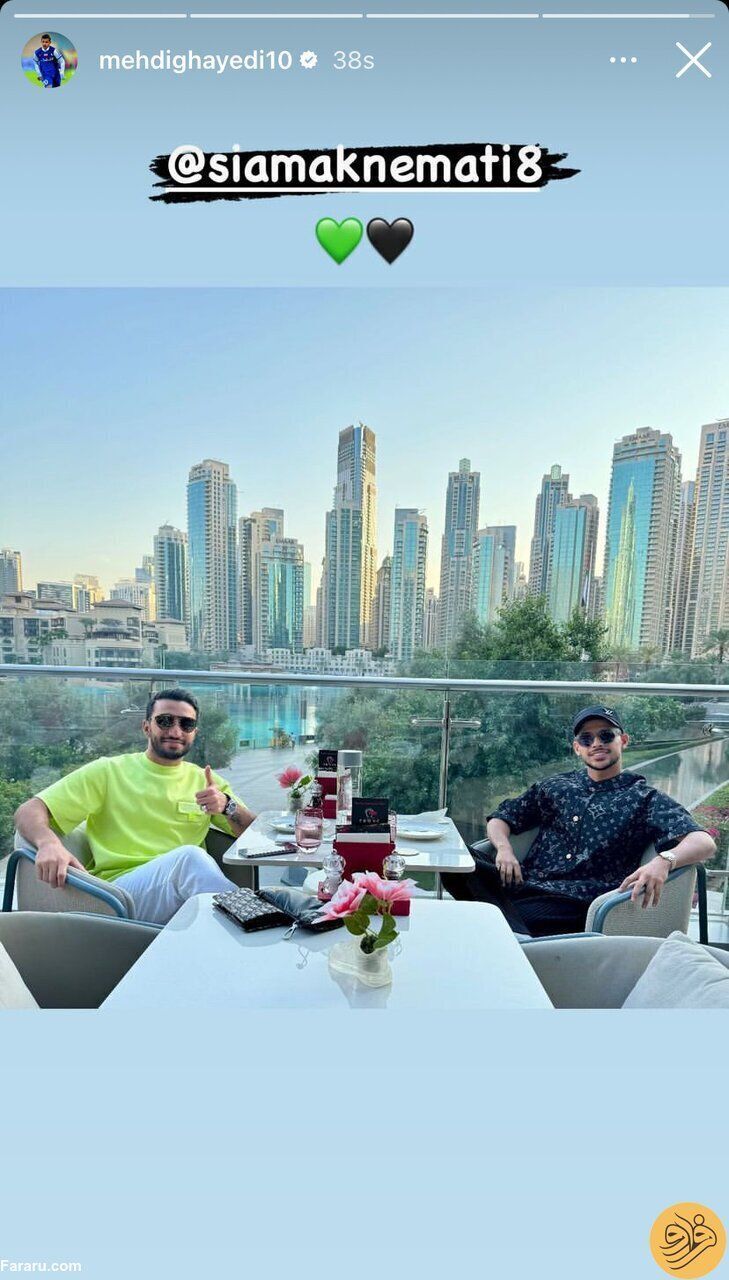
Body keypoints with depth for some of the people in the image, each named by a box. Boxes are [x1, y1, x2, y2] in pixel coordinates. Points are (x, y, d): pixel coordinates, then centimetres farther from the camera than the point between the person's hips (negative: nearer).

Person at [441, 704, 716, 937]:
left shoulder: (644, 798, 7)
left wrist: (664, 860, -29)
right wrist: (504, 848, -3)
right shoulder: (555, 787, 19)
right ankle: (521, 936, -28)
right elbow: (499, 818, 21)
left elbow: (705, 842, -6)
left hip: (575, 902, -4)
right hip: (526, 882, 5)